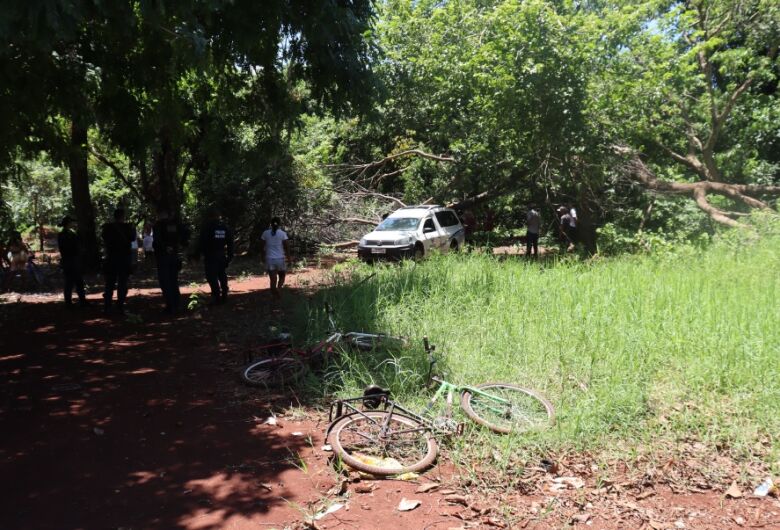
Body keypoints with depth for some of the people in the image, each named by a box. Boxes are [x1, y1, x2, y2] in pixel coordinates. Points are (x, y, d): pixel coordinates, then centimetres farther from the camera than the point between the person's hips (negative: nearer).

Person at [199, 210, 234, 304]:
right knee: (222, 275, 14)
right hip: (222, 255, 6)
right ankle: (224, 296, 18)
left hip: (211, 255, -6)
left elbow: (203, 242, -11)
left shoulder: (207, 227, -5)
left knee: (212, 276, -4)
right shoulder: (225, 227, 10)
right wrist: (230, 255, 12)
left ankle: (217, 296, -11)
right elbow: (230, 243, 9)